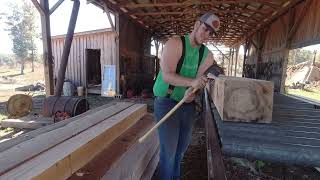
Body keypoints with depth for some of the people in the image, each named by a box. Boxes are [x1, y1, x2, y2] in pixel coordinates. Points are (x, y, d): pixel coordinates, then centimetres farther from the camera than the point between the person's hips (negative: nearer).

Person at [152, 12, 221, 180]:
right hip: (167, 103, -6)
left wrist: (191, 93, -26)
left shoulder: (207, 55, 5)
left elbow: (200, 80, -5)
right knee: (168, 151, -2)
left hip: (188, 105, 6)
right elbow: (167, 75, -23)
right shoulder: (175, 43, -13)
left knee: (181, 149, 20)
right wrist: (192, 82, -36)